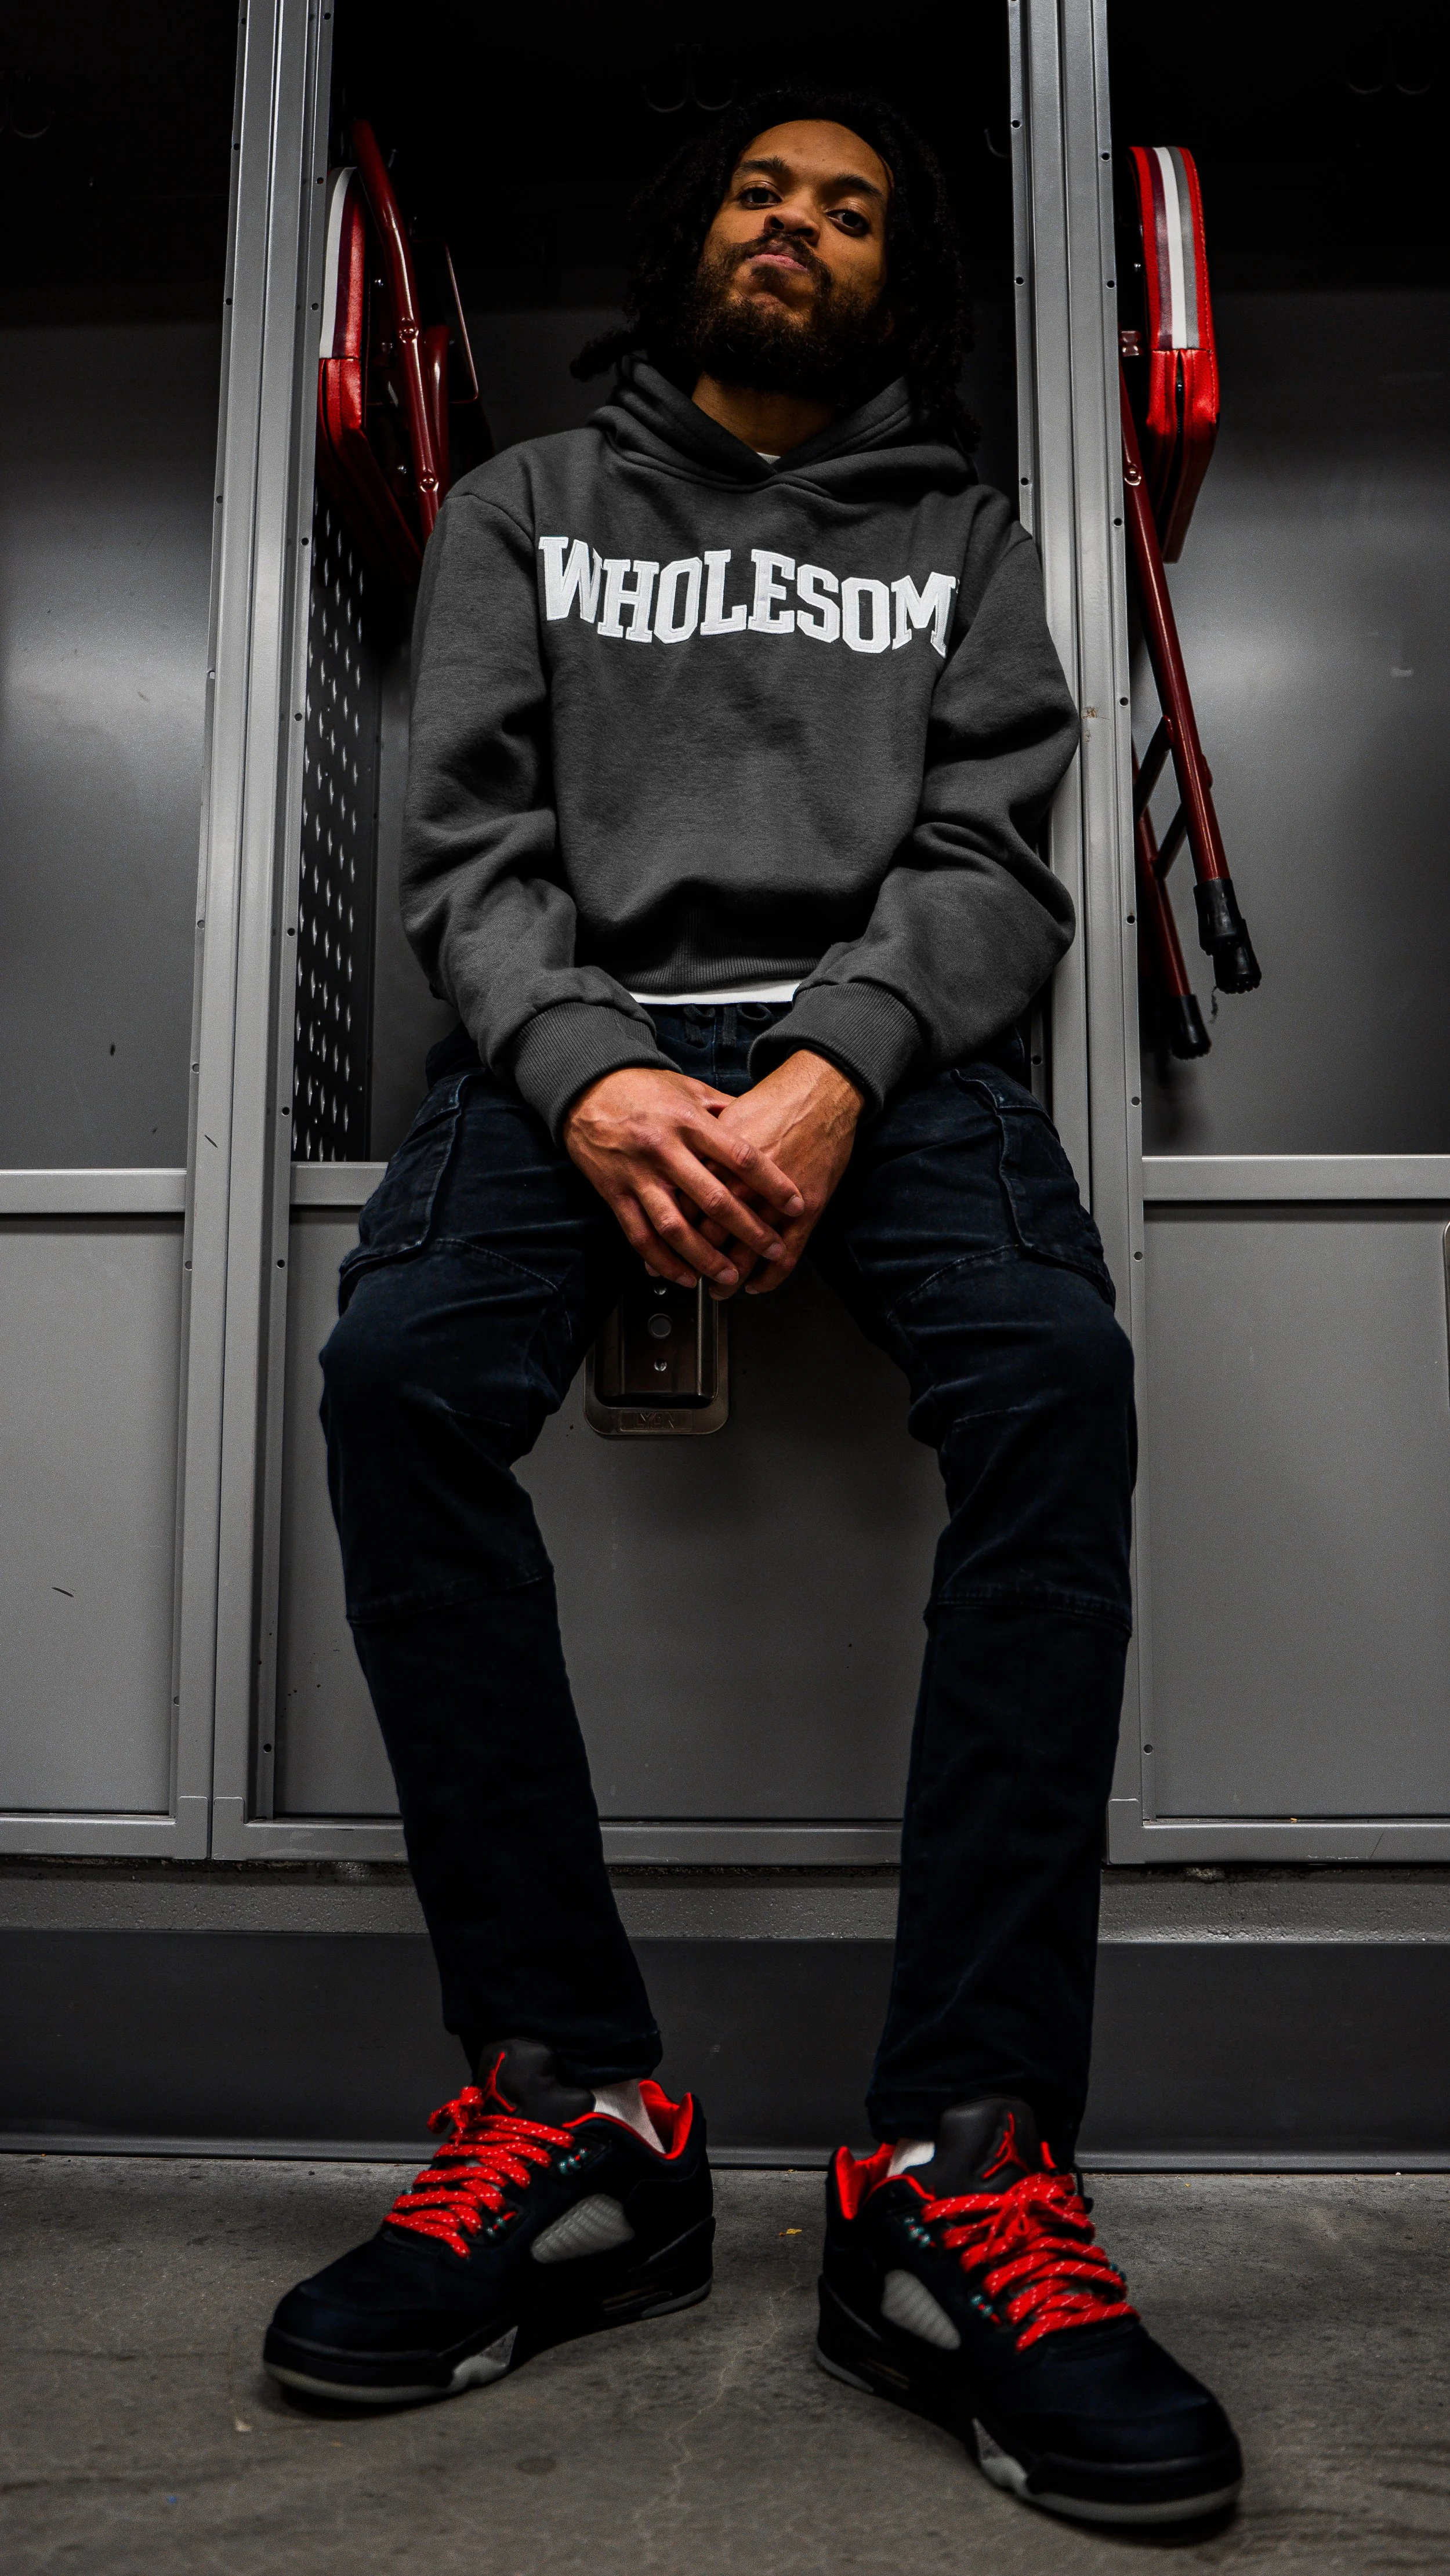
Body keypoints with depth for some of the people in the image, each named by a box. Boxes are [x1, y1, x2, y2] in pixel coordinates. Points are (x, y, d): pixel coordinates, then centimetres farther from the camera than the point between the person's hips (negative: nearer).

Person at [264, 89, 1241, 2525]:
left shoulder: (958, 529, 23)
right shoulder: (527, 502, 23)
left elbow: (988, 849, 7)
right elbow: (470, 837, 8)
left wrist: (838, 1067, -16)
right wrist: (588, 1074, -15)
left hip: (883, 1036, 0)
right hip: (580, 1028, 1)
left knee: (1053, 1378, -32)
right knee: (400, 1371, -31)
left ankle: (965, 2174, -30)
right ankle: (575, 2113, -24)